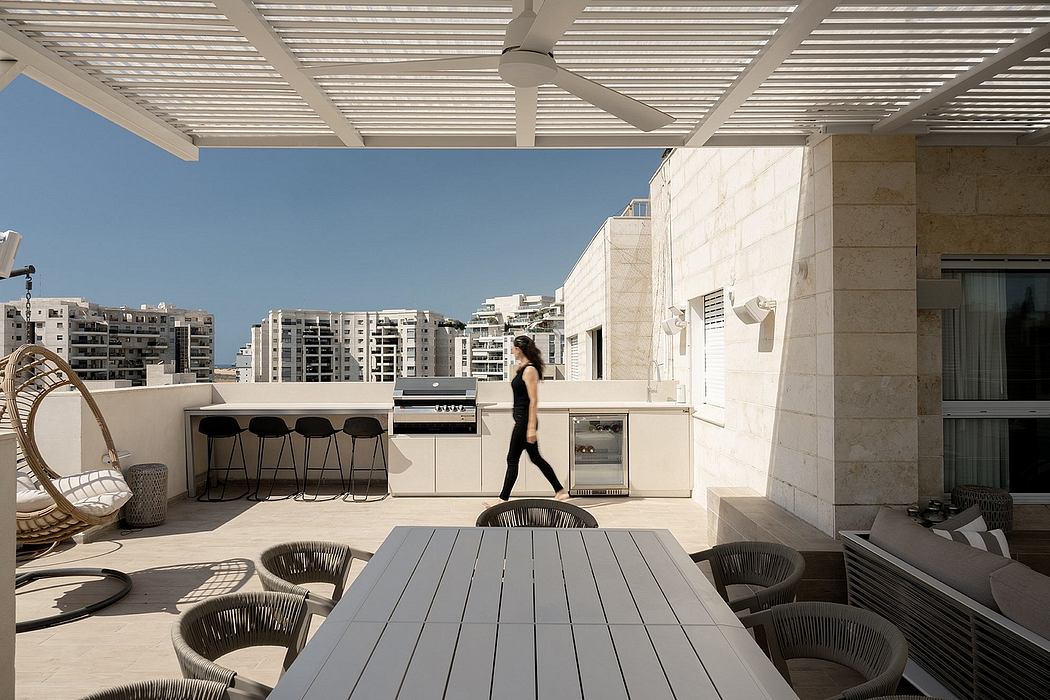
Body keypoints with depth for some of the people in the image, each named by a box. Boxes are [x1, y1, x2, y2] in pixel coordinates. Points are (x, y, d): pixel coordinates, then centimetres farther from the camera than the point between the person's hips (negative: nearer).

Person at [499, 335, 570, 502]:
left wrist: (532, 427, -22)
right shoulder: (522, 368, 11)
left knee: (512, 459, -2)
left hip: (524, 421, -10)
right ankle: (560, 490, 24)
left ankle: (503, 499, 7)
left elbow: (534, 400, -20)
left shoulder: (529, 370, -16)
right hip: (522, 421, 10)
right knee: (535, 458, 16)